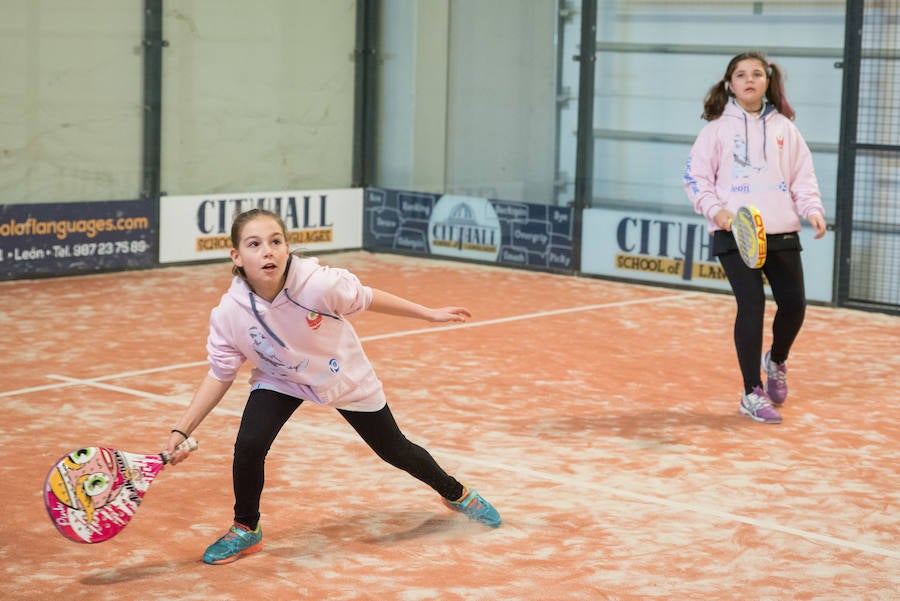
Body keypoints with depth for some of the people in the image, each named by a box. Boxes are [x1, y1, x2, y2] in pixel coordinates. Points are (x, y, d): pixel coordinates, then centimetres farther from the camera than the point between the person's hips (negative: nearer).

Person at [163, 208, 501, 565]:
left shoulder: (318, 284, -37)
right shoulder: (229, 314, -29)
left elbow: (366, 298, -17)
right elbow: (220, 375, -15)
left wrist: (429, 314, -8)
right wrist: (182, 429, -22)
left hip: (345, 376, -1)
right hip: (279, 381, 1)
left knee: (394, 450, 12)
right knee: (248, 445, -22)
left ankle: (457, 493, 43)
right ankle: (246, 531, 6)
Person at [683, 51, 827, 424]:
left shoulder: (784, 127, 11)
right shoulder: (718, 128, 4)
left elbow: (803, 176, 12)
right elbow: (695, 176, 4)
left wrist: (813, 209, -5)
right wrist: (715, 210, -12)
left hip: (782, 231, 3)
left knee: (794, 304, 1)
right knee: (752, 305, -11)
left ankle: (776, 361, 35)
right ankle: (752, 394, 1)